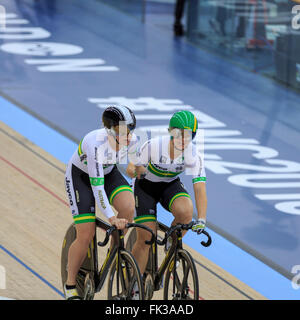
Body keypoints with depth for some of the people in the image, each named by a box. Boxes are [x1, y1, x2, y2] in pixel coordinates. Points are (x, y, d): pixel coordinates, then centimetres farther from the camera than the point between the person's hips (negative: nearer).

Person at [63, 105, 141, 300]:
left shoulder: (132, 140, -22)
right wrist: (111, 218, -43)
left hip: (109, 173, 5)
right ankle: (70, 285, 6)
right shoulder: (96, 144, -38)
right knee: (86, 235, -12)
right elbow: (96, 184, -38)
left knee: (128, 207, -26)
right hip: (80, 176, -5)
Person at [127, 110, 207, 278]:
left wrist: (201, 219, -41)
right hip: (146, 185, -2)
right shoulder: (153, 146, -29)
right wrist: (137, 171, -45)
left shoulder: (194, 155, -24)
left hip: (171, 185, 2)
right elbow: (130, 168, -19)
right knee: (145, 238, -10)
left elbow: (200, 189, -28)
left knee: (185, 211, -32)